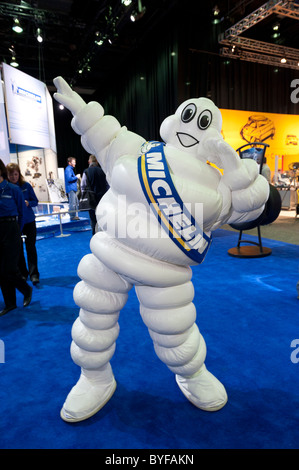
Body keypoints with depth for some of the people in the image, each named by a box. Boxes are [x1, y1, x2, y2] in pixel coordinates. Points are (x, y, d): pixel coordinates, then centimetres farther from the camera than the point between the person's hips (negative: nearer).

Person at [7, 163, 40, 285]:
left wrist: (28, 203, -19)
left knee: (30, 247, -2)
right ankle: (22, 273, 24)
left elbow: (35, 201, 1)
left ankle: (34, 274, 4)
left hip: (29, 221, -1)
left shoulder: (26, 185, -3)